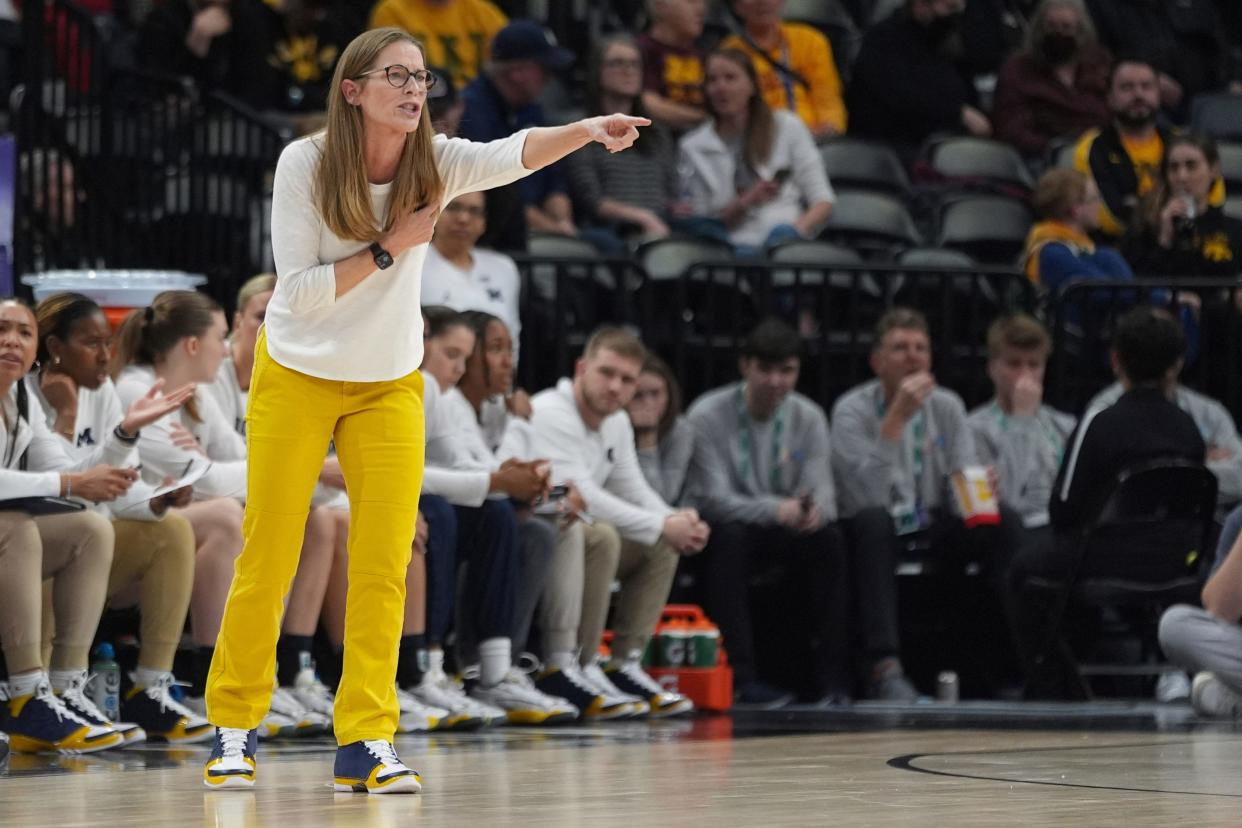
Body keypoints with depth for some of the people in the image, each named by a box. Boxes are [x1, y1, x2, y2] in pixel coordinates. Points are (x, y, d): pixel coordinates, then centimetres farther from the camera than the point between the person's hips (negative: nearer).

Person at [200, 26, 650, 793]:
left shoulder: (434, 164, -13)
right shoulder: (305, 164, -18)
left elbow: (514, 154, -33)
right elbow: (299, 291, -21)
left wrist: (589, 131, -51)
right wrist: (390, 246, -26)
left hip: (390, 385, 2)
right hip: (296, 377, -2)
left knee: (385, 563, -5)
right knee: (269, 561, 3)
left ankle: (365, 740, -2)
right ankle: (235, 728, 17)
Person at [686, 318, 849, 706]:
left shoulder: (809, 418, 2)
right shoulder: (708, 416, -11)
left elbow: (821, 490, -4)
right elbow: (713, 499, -17)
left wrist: (815, 510, -32)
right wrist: (776, 510, -34)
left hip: (785, 537, 4)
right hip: (728, 532, -3)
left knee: (828, 539, -26)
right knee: (729, 537, -37)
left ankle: (830, 675, -25)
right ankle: (741, 676, -40)